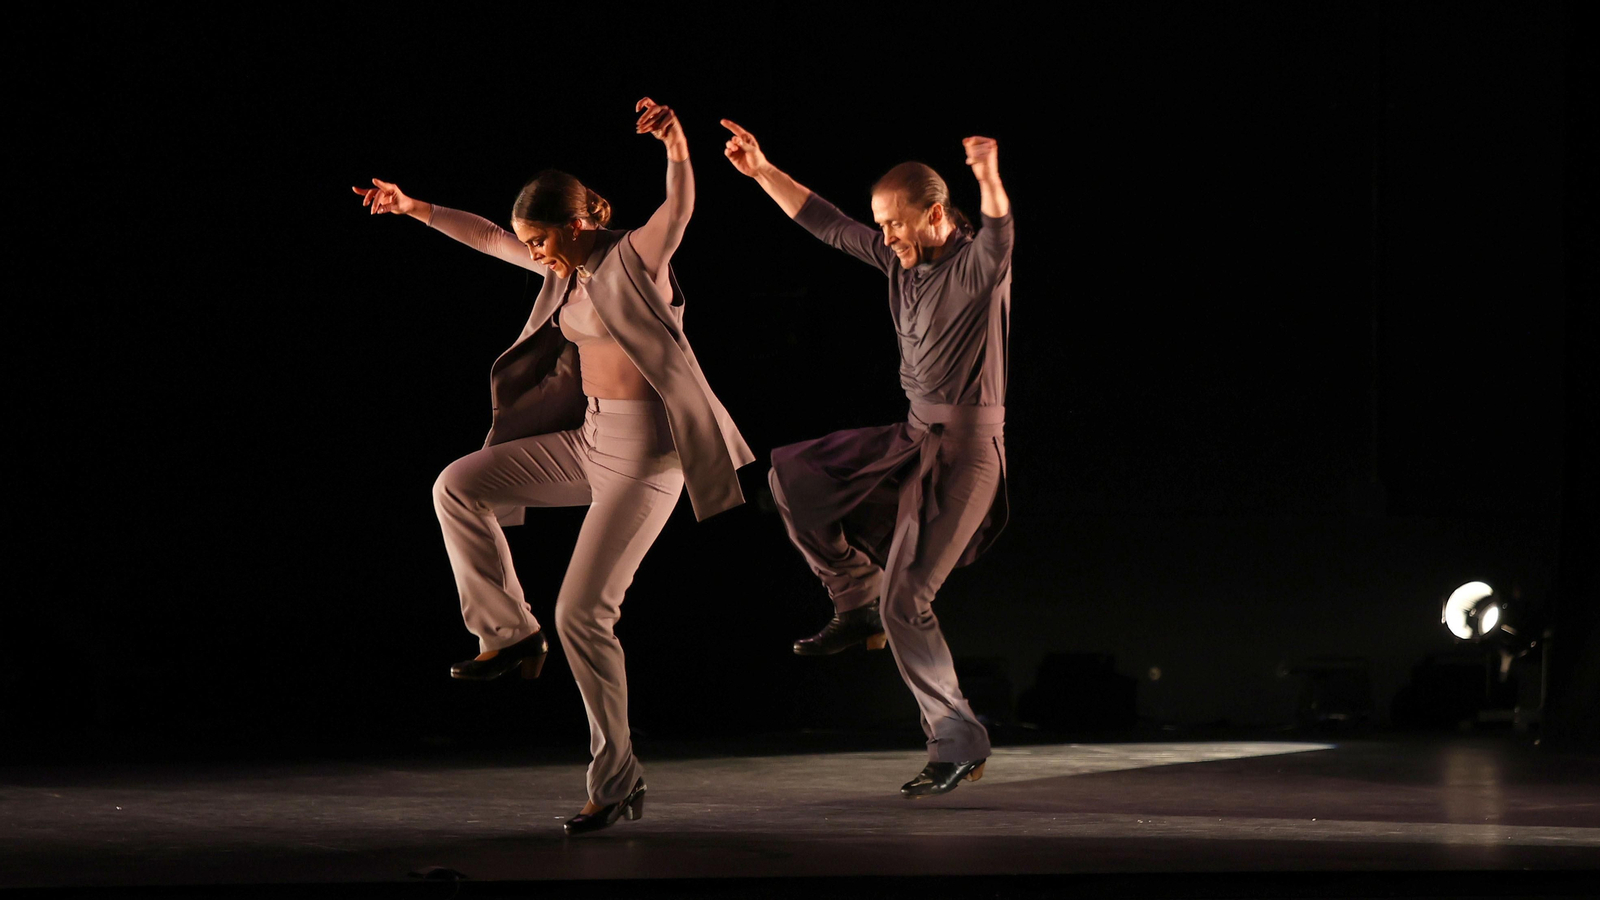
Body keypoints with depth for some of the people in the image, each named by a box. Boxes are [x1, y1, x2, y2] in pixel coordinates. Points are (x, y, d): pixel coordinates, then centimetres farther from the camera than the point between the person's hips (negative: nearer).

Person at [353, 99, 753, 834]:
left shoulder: (634, 257, -13)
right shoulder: (570, 267, 10)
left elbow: (680, 207, -32)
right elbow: (488, 238, 23)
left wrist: (677, 146, -52)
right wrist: (413, 208, 24)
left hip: (643, 453, -8)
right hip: (591, 440, 8)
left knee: (582, 613, -10)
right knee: (458, 486, 4)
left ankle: (618, 781, 1)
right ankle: (510, 634, 12)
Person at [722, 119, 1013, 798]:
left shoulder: (978, 264, -16)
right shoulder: (902, 258, 7)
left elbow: (1000, 232, -40)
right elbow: (826, 223, 17)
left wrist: (990, 180, -61)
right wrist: (762, 171, 14)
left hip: (966, 446, -8)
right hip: (915, 436, 8)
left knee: (904, 598, -12)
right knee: (792, 474, 3)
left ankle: (959, 742, -2)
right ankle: (857, 606, 10)